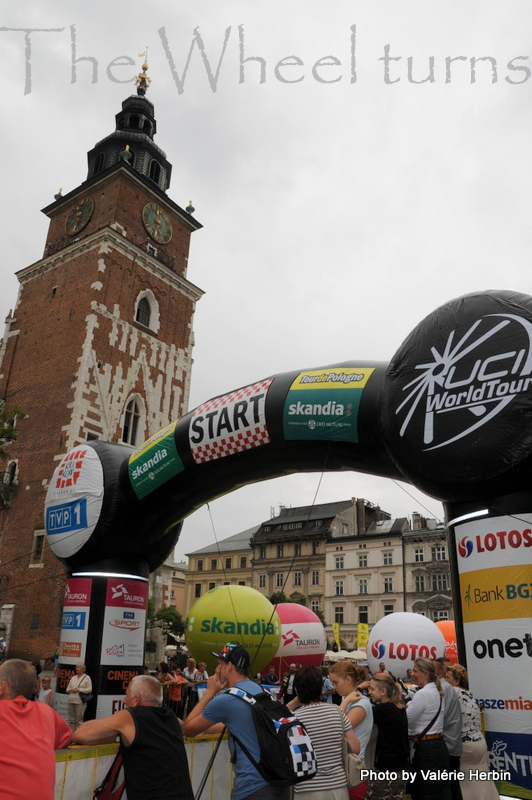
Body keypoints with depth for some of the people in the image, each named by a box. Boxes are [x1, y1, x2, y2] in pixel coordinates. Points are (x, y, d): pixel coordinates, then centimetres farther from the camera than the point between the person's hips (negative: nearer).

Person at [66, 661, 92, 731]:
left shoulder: (87, 678, 3)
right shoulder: (73, 678, 18)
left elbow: (89, 689, -5)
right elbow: (67, 690, 18)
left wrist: (79, 689, -11)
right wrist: (71, 689, -4)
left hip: (80, 702, -5)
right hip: (71, 701, 5)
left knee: (79, 720, -6)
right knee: (71, 720, 8)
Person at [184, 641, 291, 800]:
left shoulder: (225, 700, -12)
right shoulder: (263, 692, 10)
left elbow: (188, 729, 2)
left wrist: (210, 692, 5)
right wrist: (204, 728, 33)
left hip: (253, 787, -8)